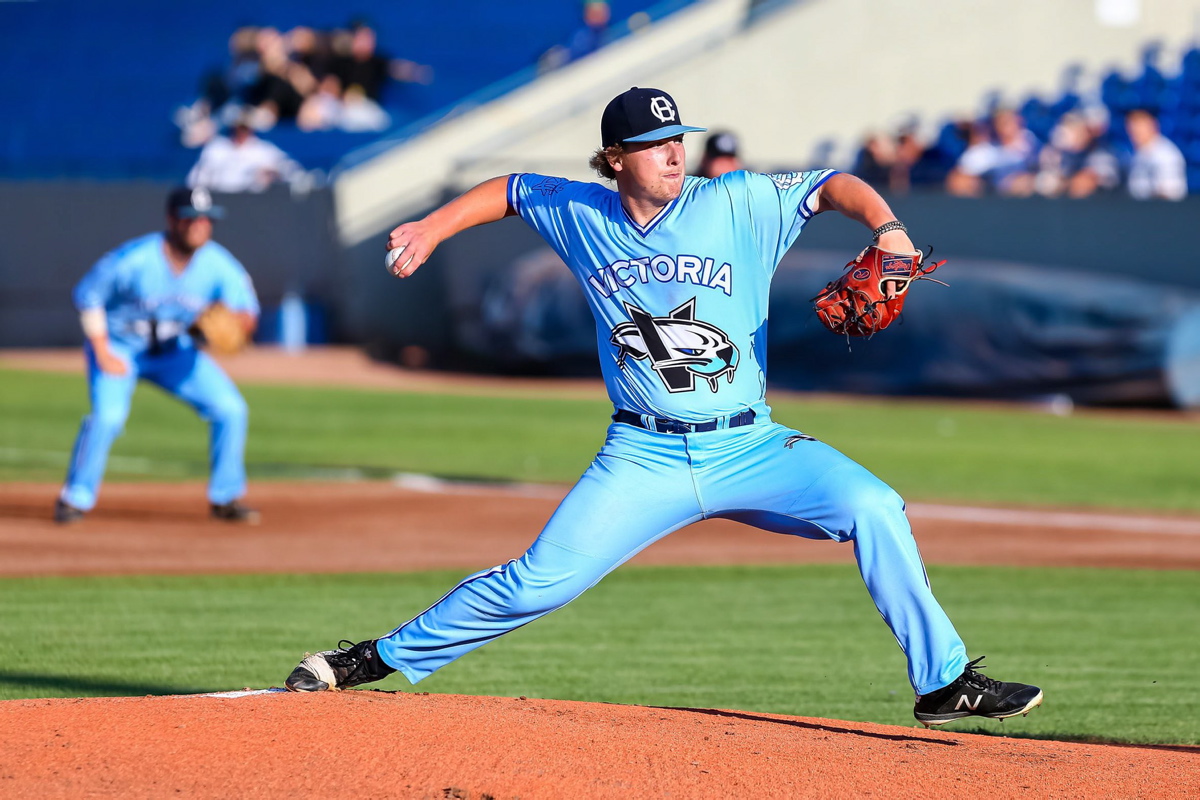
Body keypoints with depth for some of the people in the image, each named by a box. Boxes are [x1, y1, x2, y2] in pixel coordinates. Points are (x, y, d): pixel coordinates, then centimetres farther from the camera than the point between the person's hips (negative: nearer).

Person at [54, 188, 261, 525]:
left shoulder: (218, 265, -18)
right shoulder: (133, 260, -28)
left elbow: (248, 313, -12)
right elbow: (88, 296, -15)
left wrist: (237, 319, -36)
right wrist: (103, 354, -17)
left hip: (173, 351, 4)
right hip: (117, 344, -4)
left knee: (231, 409, -8)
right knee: (108, 414, -28)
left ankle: (225, 497, 9)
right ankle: (75, 498, -9)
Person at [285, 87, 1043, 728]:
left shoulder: (737, 205, -4)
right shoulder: (580, 214, 3)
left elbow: (832, 185, -8)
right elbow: (509, 190, 21)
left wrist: (886, 227, -26)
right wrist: (434, 228, 13)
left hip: (749, 448, 0)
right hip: (645, 459, 0)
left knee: (872, 508, -22)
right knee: (538, 582, -9)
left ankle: (945, 683, -14)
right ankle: (381, 659, 9)